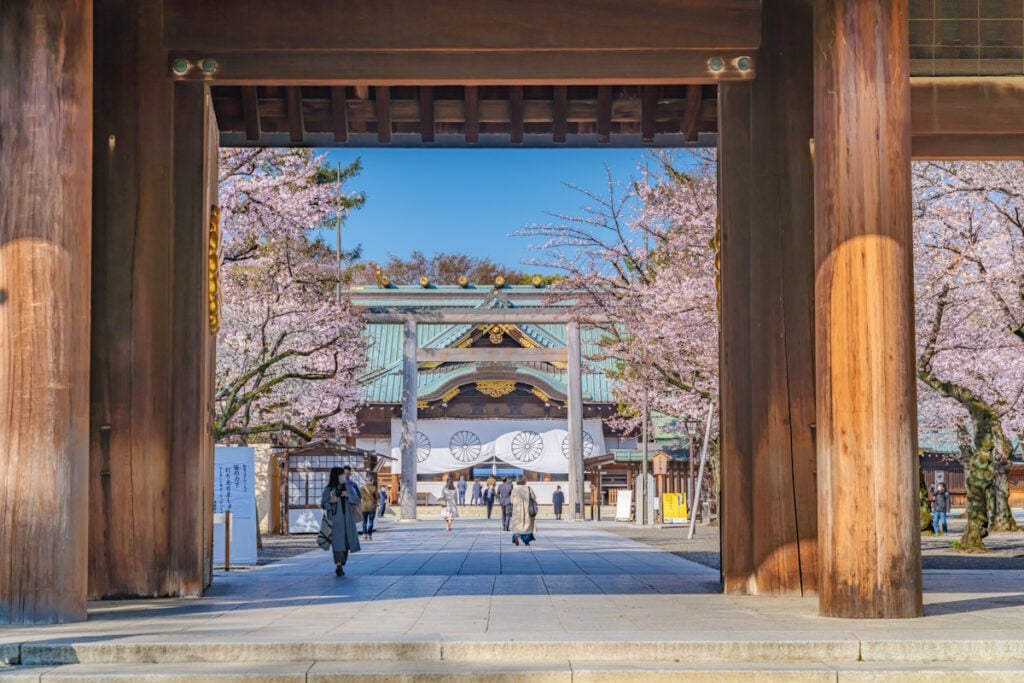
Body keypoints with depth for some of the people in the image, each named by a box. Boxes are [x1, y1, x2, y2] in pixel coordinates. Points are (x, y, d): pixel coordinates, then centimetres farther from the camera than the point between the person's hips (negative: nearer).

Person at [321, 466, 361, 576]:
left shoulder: (348, 487, 7)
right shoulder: (328, 489, -2)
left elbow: (357, 500, 5)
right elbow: (323, 504, -1)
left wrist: (348, 496, -13)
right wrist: (331, 501, -21)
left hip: (347, 518, 4)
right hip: (335, 518, -4)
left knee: (346, 542, 4)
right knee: (337, 541, -13)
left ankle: (341, 565, 18)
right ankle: (338, 566, -17)